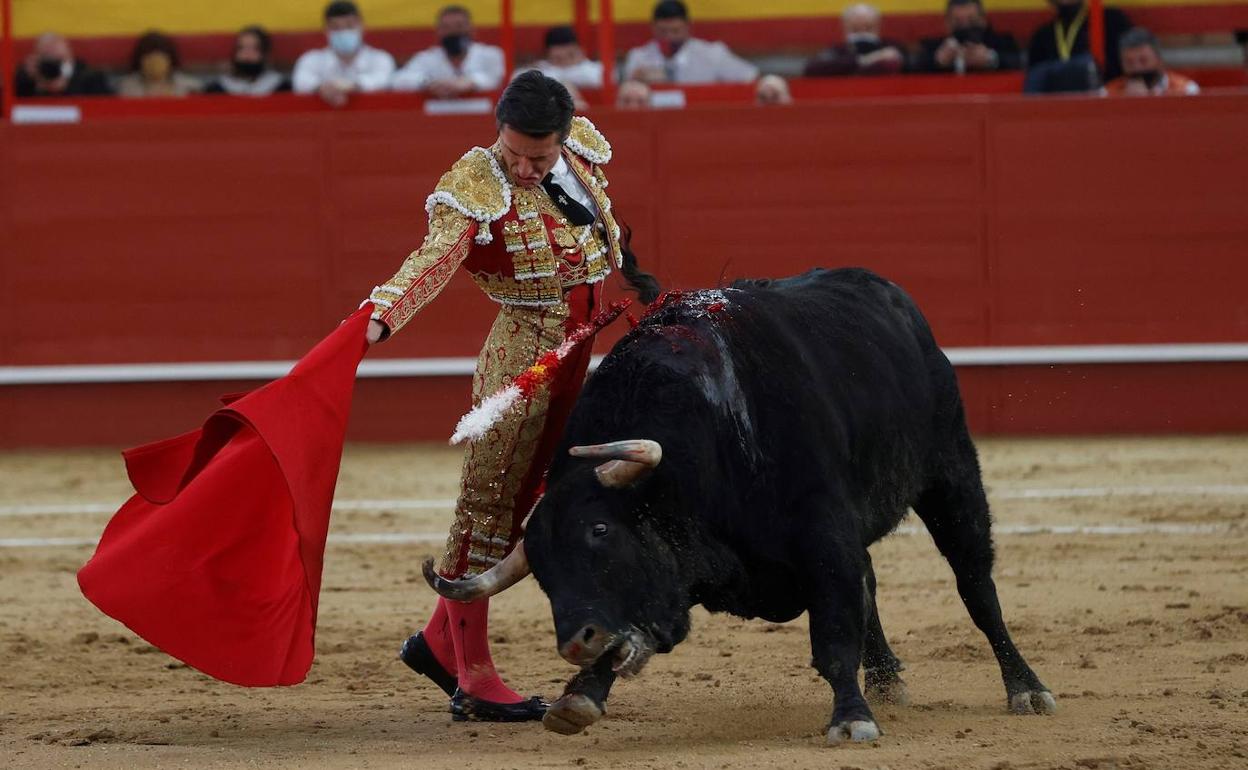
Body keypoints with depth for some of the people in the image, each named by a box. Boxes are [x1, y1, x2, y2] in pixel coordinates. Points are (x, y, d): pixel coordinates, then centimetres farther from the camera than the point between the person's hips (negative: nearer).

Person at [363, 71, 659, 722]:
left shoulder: (581, 146, 1)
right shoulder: (476, 191, -19)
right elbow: (432, 261, -34)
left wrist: (630, 271, 36)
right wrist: (380, 316, -52)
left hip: (575, 357, 7)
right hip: (524, 350, -7)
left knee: (513, 505, 13)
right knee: (488, 507, -3)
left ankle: (439, 640, 25)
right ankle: (473, 677, 0)